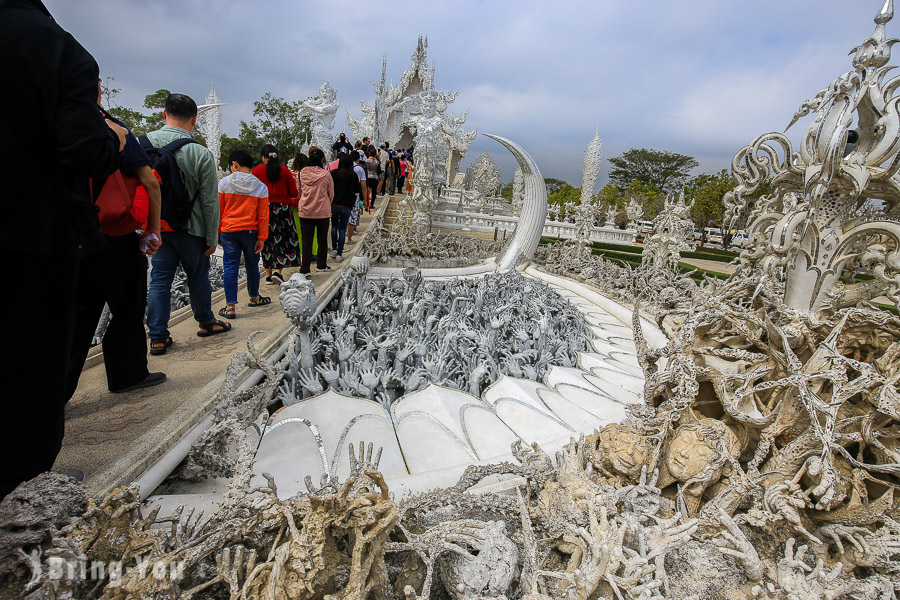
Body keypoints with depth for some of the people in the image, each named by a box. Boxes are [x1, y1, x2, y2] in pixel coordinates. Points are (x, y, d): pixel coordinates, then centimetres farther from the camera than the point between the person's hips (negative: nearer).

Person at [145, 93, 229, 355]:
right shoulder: (201, 154, -15)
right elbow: (210, 201, -12)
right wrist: (212, 237, -2)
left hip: (156, 226, 3)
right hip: (190, 228, -3)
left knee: (159, 279, 9)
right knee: (198, 277, 14)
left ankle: (157, 336, 11)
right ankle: (206, 322, 32)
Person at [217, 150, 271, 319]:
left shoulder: (224, 183, -4)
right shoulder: (261, 187, -2)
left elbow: (218, 210, 0)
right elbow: (263, 215, -2)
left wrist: (217, 231, 10)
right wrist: (262, 238, 2)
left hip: (228, 232, -1)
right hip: (250, 232, 1)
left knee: (230, 267, 2)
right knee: (252, 266, 16)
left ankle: (230, 306, 0)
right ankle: (254, 298, 34)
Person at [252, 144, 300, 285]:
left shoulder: (256, 171, -1)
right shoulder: (285, 170, 0)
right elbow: (294, 193, 2)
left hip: (264, 208, 1)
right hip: (282, 208, -1)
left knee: (266, 241, 10)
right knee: (283, 241, 5)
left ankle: (269, 274, 15)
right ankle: (278, 271, -10)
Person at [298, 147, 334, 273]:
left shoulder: (302, 173, -2)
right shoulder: (326, 174, -9)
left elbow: (299, 192, 10)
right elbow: (331, 194, 2)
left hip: (305, 211, 2)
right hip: (322, 211, -1)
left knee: (306, 240, 4)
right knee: (322, 239, 14)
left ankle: (305, 269, 1)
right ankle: (321, 265, 25)